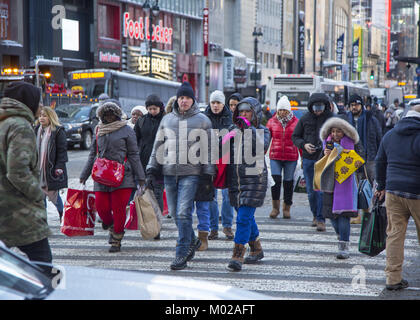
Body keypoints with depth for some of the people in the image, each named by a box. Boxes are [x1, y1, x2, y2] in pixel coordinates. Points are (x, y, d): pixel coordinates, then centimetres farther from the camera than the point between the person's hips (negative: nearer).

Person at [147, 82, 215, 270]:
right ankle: (192, 241, 31)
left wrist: (208, 175, -1)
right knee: (174, 212, 8)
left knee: (183, 212, -12)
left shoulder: (202, 121, 4)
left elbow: (209, 149, 4)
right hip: (169, 172, 4)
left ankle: (181, 255, -9)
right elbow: (158, 147, 18)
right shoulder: (167, 120, 14)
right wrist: (152, 171, 11)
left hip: (191, 172, -4)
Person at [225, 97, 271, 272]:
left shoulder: (262, 131, -1)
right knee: (246, 217, 15)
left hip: (254, 180, -6)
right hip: (235, 180, 6)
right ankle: (256, 250, 32)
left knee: (244, 218, -13)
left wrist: (249, 129, -24)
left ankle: (237, 256, -14)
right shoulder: (233, 129, 12)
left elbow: (262, 147, -21)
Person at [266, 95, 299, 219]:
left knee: (288, 182, 5)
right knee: (275, 180, -11)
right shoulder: (272, 122, 5)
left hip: (291, 158, 0)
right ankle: (275, 207, 3)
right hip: (275, 157, 0)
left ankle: (286, 208, 18)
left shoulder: (295, 122, 2)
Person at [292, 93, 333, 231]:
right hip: (309, 159, 3)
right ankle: (315, 215, 28)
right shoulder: (305, 119, 4)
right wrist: (304, 144, -9)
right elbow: (295, 136, 10)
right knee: (311, 191, 9)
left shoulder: (331, 118, -1)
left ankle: (321, 220, -5)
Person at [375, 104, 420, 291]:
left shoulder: (389, 136, 10)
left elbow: (380, 163, 18)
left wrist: (381, 186, 28)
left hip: (393, 191, 4)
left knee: (395, 234, 5)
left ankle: (393, 278, 2)